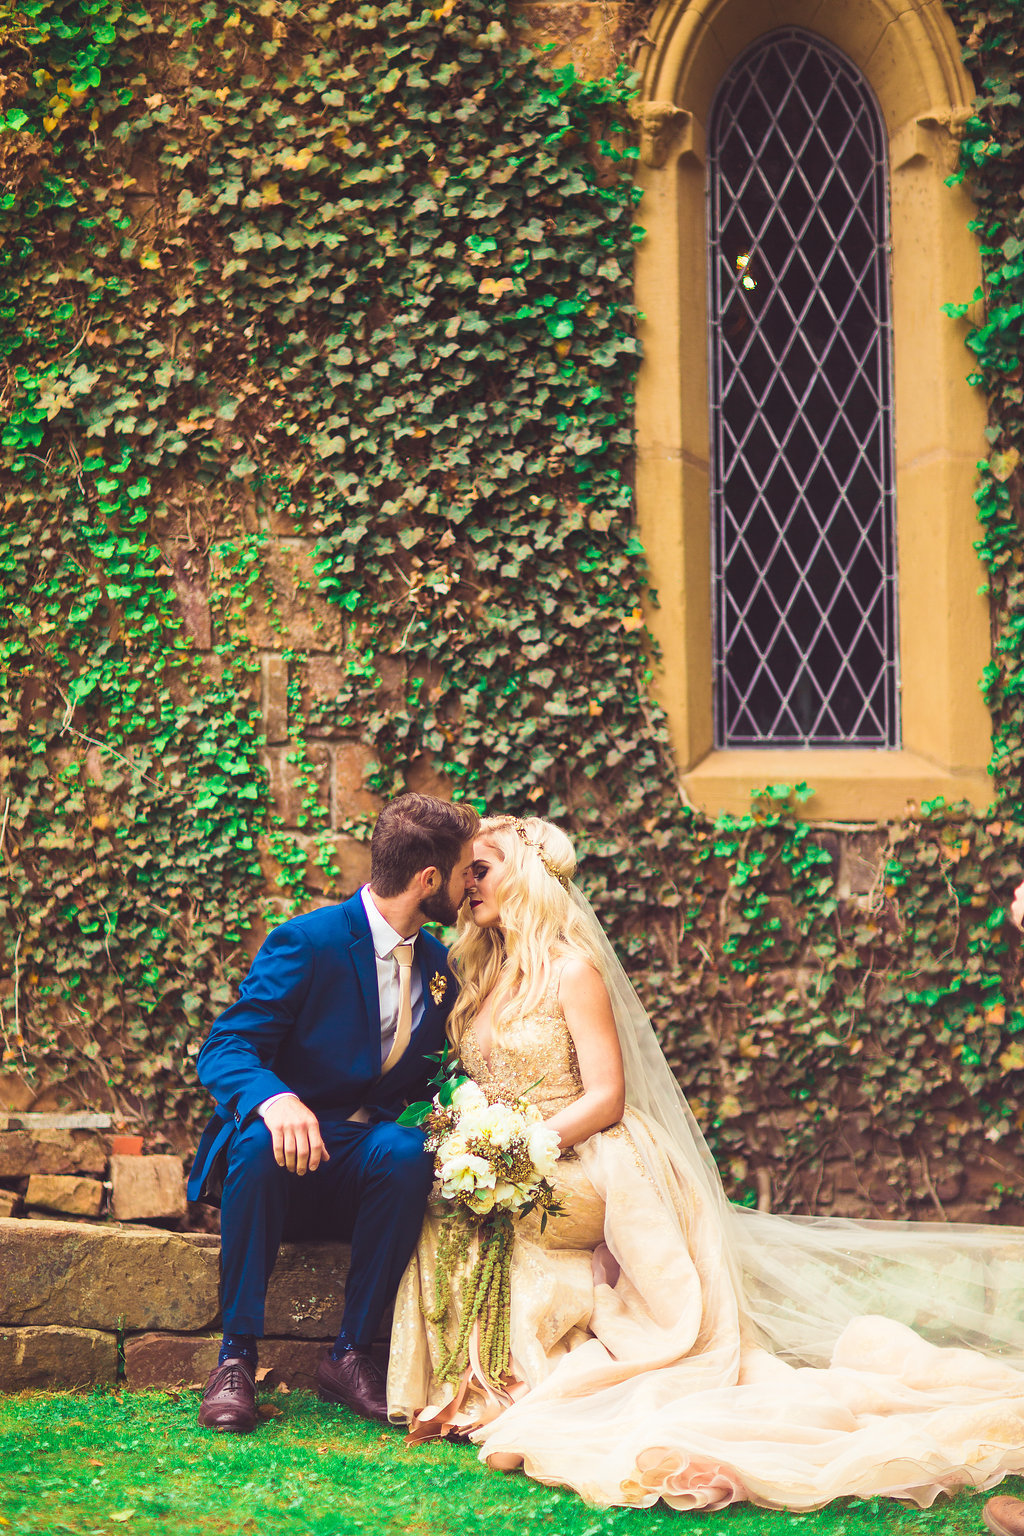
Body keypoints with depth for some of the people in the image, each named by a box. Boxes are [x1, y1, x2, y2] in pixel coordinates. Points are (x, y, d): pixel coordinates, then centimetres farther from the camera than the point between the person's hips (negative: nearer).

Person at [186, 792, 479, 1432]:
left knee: (408, 1151, -31)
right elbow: (225, 1050, -17)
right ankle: (238, 1356, -29)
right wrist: (275, 1099, -39)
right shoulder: (307, 942, -11)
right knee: (260, 1141, -38)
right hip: (292, 1148, -4)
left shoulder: (438, 964, 9)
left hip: (368, 1157, 4)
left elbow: (424, 1076, 17)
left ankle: (352, 1354, -22)